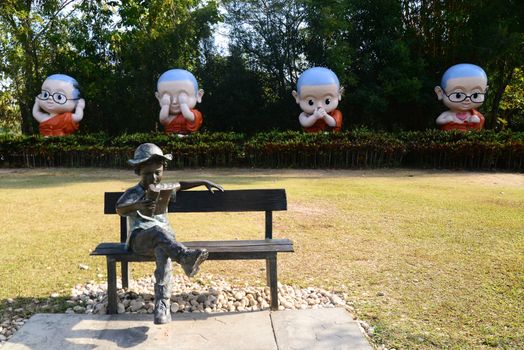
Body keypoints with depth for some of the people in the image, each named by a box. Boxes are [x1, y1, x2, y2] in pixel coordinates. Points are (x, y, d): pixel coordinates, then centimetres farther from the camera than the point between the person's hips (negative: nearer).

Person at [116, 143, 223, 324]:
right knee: (158, 231, -40)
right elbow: (119, 209, -18)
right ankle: (186, 256, -65)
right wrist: (137, 206, -40)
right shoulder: (133, 193, 3)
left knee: (164, 256, -35)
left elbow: (180, 185, 38)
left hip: (163, 238, 3)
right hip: (140, 238, -3)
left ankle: (162, 305, -41)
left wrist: (204, 182, 29)